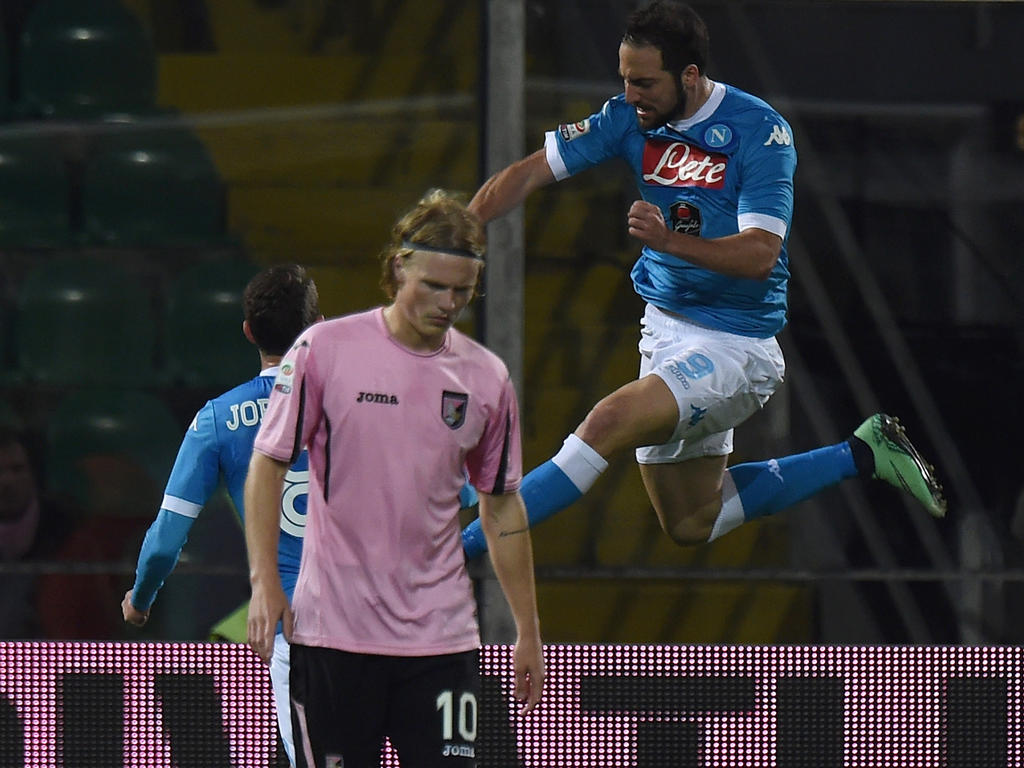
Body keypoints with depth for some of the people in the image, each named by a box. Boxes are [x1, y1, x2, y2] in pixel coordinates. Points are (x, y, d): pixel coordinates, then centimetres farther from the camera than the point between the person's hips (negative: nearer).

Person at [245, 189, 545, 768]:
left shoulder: (488, 377, 6)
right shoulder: (325, 349, -3)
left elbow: (503, 508, 15)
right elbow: (268, 464, 2)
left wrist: (528, 631, 15)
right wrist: (265, 580, -7)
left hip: (441, 634, 2)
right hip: (333, 628, -2)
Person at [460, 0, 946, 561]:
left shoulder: (760, 131, -17)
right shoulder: (631, 118, -2)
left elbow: (760, 254, -25)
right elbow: (530, 174, -2)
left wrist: (669, 240, -40)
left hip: (733, 341, -8)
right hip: (665, 329, 8)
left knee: (609, 422, -30)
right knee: (691, 527, 15)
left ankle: (459, 544, -30)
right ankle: (863, 455, 25)